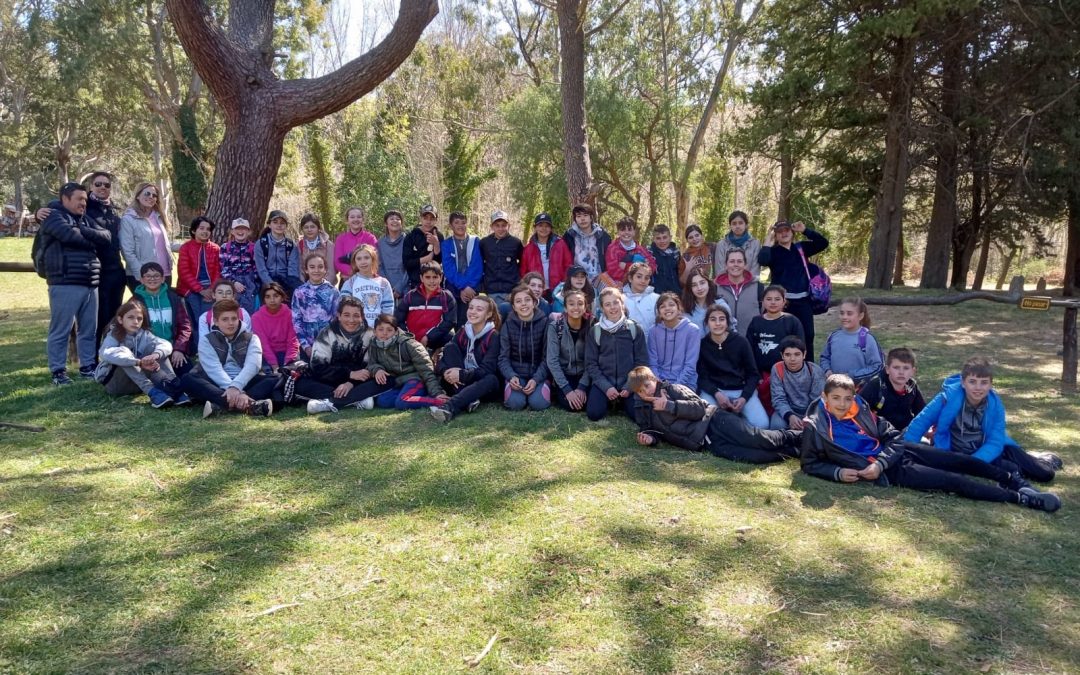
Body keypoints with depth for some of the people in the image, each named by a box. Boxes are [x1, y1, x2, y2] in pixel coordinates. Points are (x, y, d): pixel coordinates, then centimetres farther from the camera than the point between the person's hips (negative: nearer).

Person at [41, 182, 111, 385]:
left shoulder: (85, 220, 22)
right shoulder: (54, 216, 0)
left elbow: (106, 237, 7)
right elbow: (71, 236, -18)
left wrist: (83, 231, -8)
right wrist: (93, 242, 0)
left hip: (90, 284, 7)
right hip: (65, 284, -7)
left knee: (89, 330, 10)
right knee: (60, 331, -2)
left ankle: (88, 366, 19)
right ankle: (58, 371, 4)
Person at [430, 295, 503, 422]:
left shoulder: (493, 336, -10)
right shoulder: (462, 332, 3)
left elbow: (487, 369, -20)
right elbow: (442, 360, -4)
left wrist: (461, 374, -30)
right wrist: (445, 372, -26)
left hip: (483, 387, -4)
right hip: (460, 384, 4)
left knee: (492, 379, -37)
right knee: (450, 347, -14)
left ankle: (449, 407, -53)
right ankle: (467, 401, -29)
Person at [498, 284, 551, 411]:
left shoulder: (544, 322, -8)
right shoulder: (508, 324, -5)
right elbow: (503, 357, -4)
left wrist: (536, 379, -20)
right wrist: (511, 377, -24)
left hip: (538, 373, 0)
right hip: (516, 373, 0)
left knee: (538, 403, -25)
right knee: (515, 403, -26)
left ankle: (541, 386, 8)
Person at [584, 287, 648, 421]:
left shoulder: (635, 329, 0)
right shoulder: (595, 331, 0)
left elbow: (642, 362, 1)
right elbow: (591, 364, -1)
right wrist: (606, 387, -12)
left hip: (629, 383, 0)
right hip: (603, 382, 0)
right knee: (594, 414, -23)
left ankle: (621, 403, 12)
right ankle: (609, 401, 12)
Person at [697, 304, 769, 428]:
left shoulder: (741, 341, 0)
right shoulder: (702, 344, 0)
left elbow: (753, 374, 3)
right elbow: (702, 376, 0)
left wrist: (744, 397, -12)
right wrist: (716, 394, -18)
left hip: (741, 389, 1)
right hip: (713, 390, -1)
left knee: (762, 425, -23)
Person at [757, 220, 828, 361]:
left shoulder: (801, 248, 10)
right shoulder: (773, 251, -1)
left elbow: (824, 243, 2)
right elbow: (762, 261, -23)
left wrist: (805, 231, -4)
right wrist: (768, 242, -12)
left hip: (803, 300, 4)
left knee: (807, 334, 8)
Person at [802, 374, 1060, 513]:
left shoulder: (860, 409, -2)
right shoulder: (815, 427, -16)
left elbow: (892, 437, 2)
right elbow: (810, 464, -6)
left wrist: (879, 463, -15)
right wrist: (838, 473, -22)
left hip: (895, 452, 6)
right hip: (891, 472, -5)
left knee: (960, 460, 6)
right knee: (955, 482, -11)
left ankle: (1012, 479, 31)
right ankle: (1021, 497, -4)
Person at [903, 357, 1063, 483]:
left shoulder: (995, 404, -14)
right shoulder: (948, 398, -23)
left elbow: (995, 442, -17)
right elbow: (919, 424, -19)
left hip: (987, 451, 3)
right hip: (959, 453, -3)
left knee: (1044, 474, -3)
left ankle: (1031, 460, 29)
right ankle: (1025, 465, 8)